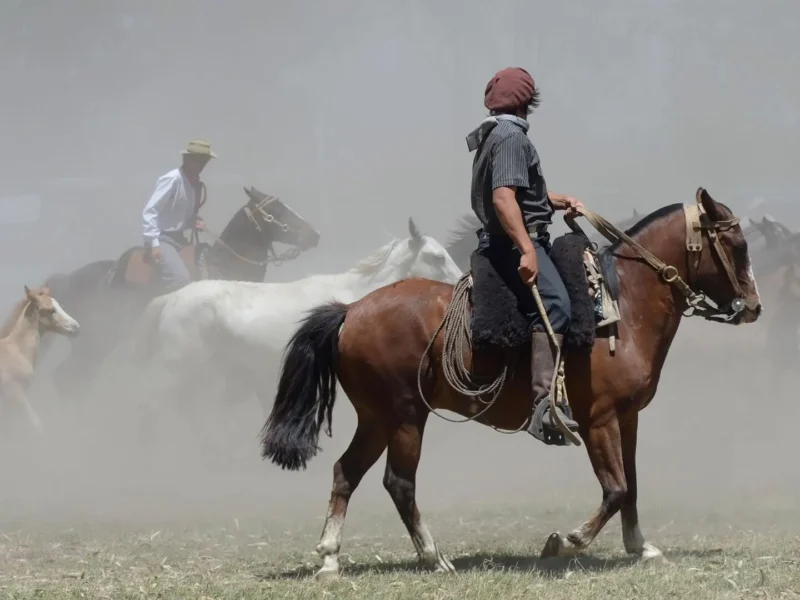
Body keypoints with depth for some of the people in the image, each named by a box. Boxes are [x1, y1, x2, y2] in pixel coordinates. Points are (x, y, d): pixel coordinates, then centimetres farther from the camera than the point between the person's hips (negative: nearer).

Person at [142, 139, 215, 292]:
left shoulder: (199, 186, 8)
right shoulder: (172, 179, -15)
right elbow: (149, 212, -19)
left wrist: (196, 223, 0)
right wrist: (154, 243, -26)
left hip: (179, 240, 9)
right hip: (162, 239, -9)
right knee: (181, 281, -28)